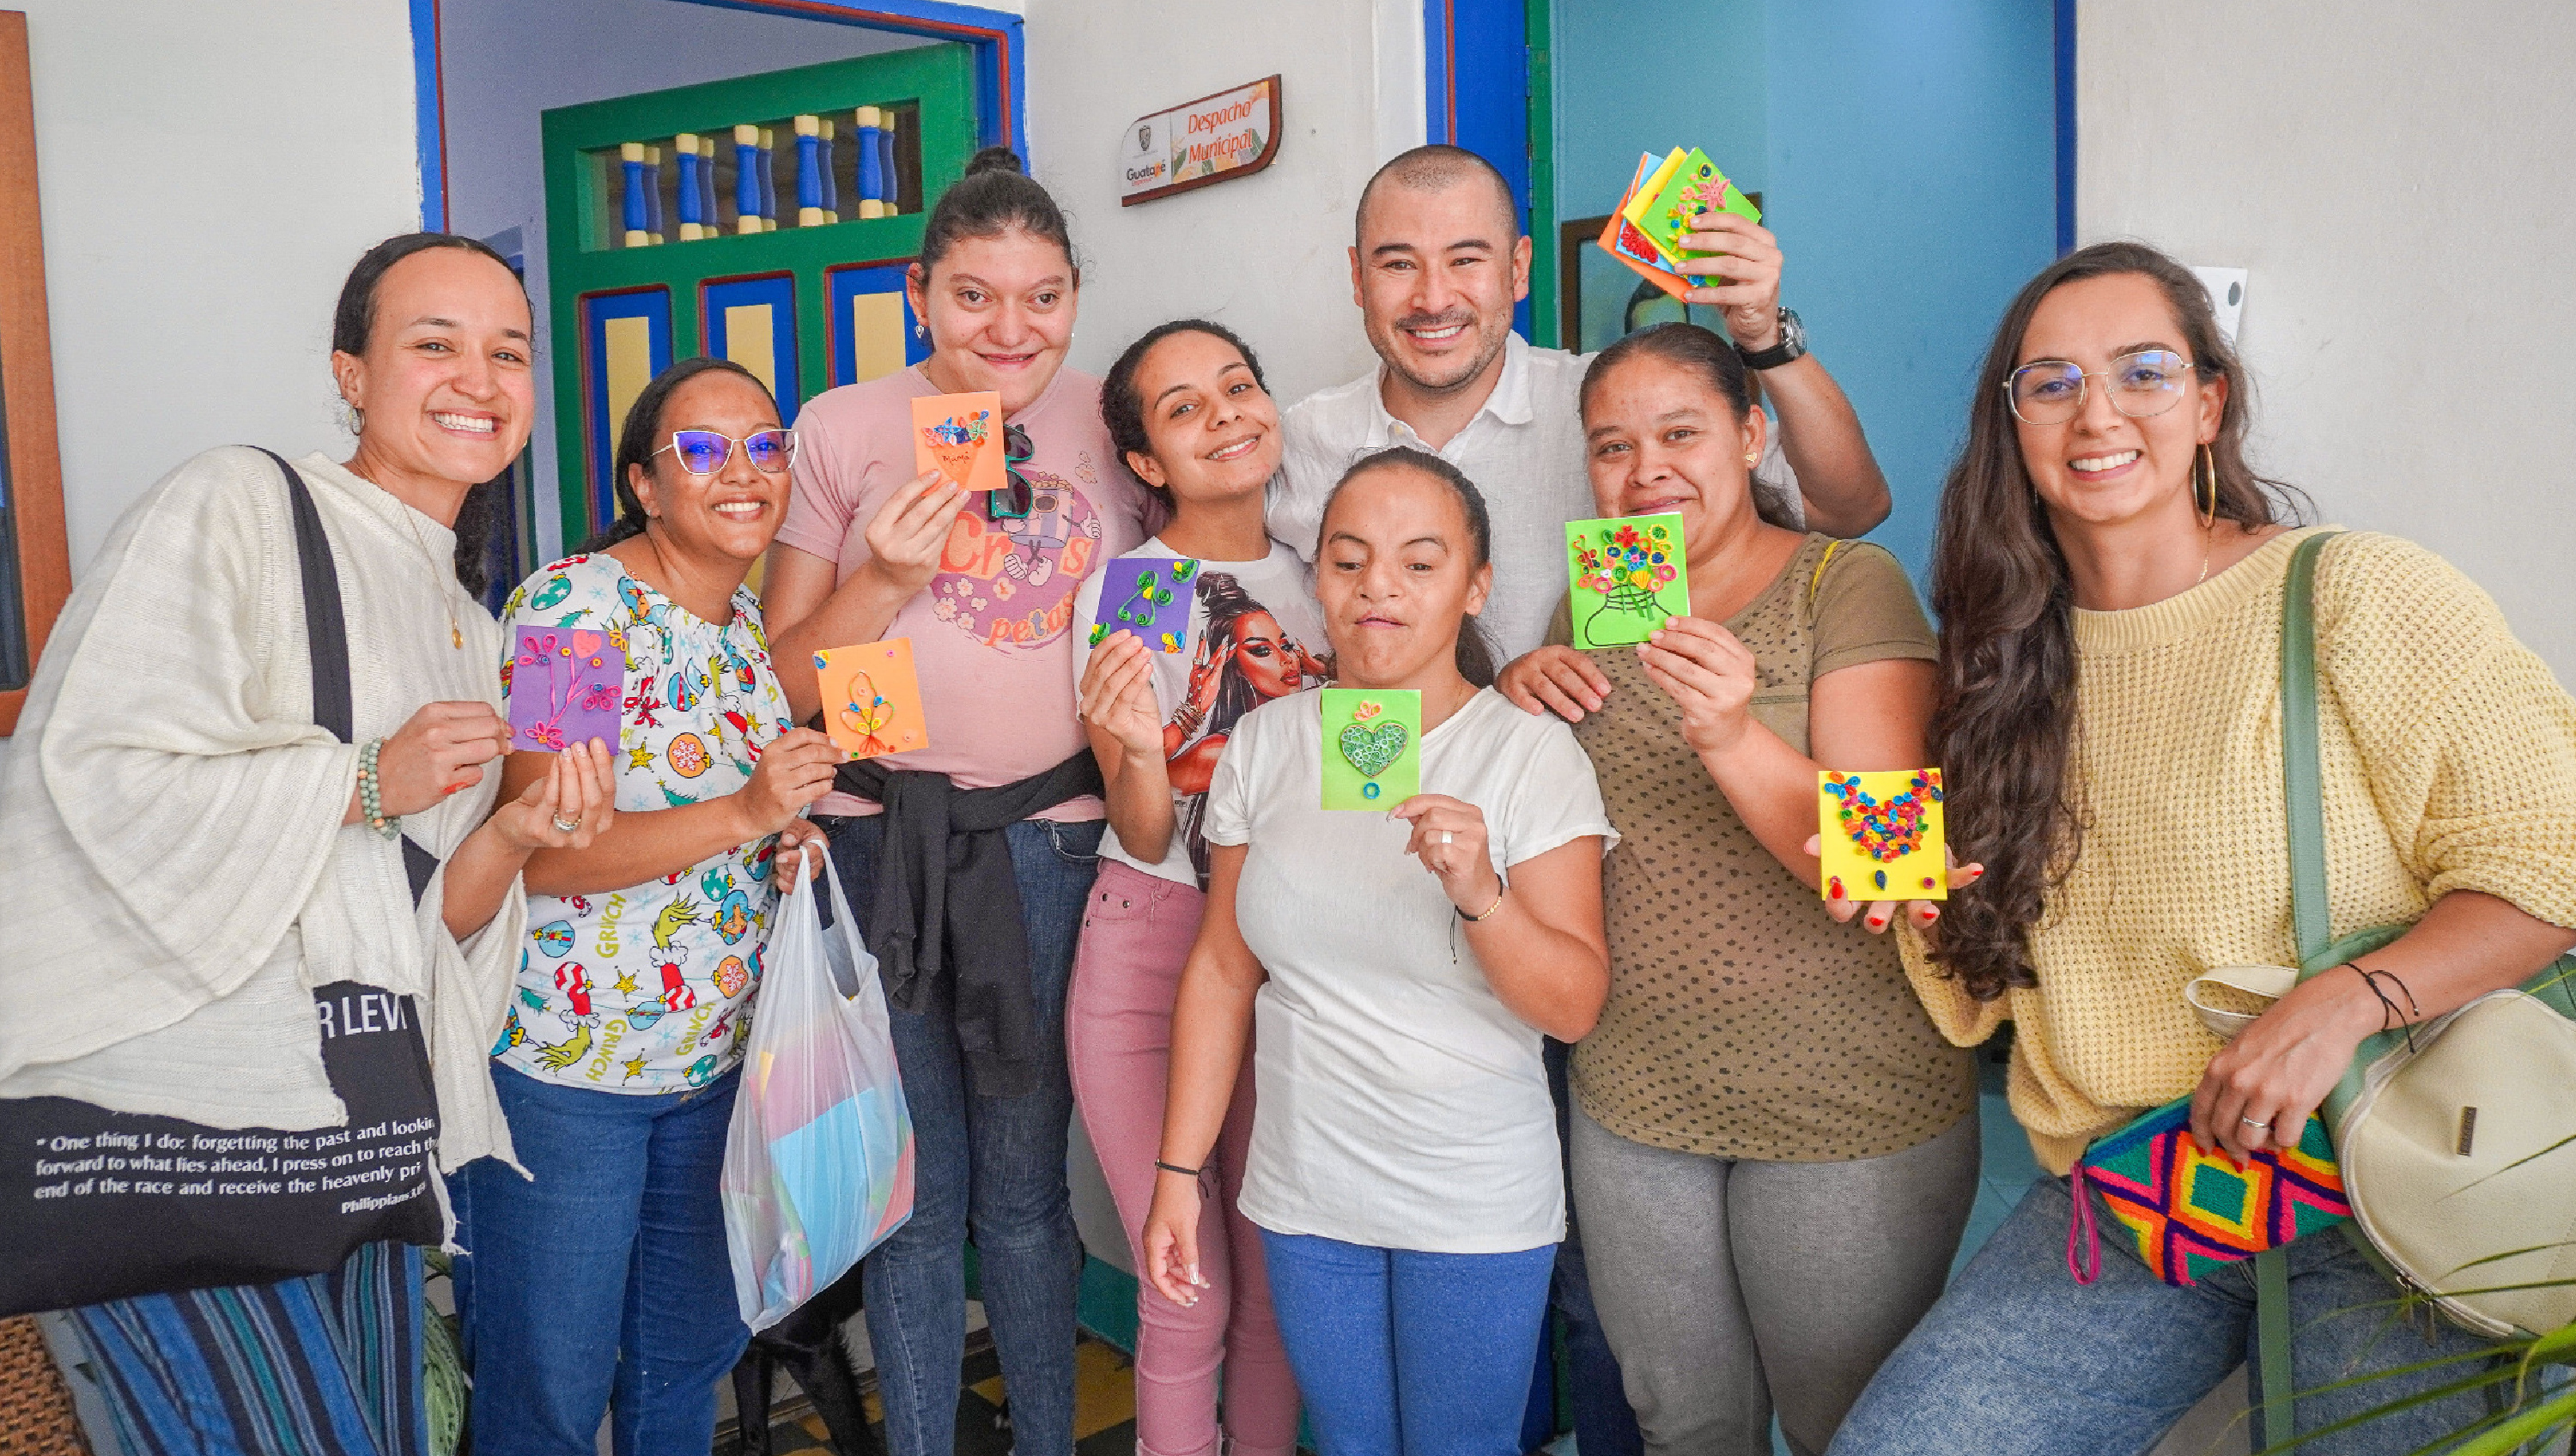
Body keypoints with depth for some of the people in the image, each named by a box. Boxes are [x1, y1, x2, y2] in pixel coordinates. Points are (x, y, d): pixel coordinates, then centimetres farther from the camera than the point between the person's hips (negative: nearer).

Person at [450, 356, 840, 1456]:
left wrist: (789, 850, 0)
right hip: (560, 1066, -7)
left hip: (712, 1061, 7)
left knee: (690, 1355, 20)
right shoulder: (575, 605, -16)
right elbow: (533, 849, -23)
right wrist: (743, 815, -30)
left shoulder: (751, 621, 8)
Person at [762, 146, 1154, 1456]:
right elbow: (787, 679, 0)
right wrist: (882, 579, -16)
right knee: (914, 1190, 9)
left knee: (1025, 1186, 11)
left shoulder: (1107, 424, 6)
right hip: (880, 841, -1)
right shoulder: (842, 428, 1)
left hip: (1052, 838, 1)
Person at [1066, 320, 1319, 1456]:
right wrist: (1138, 752, -28)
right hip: (1150, 948, -3)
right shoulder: (1120, 595, -6)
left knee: (1281, 1283, 10)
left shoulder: (1320, 581, 5)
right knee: (1189, 1294, 1)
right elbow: (1144, 834, -9)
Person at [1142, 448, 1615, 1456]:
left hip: (1479, 1204, -3)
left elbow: (1575, 1009, -14)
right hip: (1305, 1189, 3)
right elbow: (1222, 969, 4)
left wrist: (1479, 895, -32)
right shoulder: (1265, 743, -2)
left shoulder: (1533, 754, -12)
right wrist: (1179, 1171, 5)